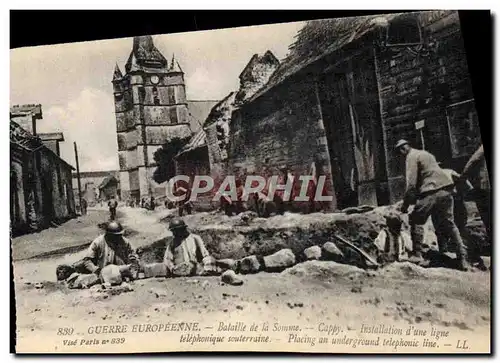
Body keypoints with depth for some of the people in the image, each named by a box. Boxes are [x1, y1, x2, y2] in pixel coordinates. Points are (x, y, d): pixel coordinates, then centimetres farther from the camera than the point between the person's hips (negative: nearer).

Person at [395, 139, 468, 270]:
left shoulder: (412, 157, -2)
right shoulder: (425, 153, 27)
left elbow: (411, 183, -11)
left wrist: (405, 204, -5)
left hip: (432, 192, -9)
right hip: (446, 190, 9)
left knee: (416, 220, 3)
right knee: (449, 224, 14)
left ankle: (417, 255, -1)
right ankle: (462, 258, 10)